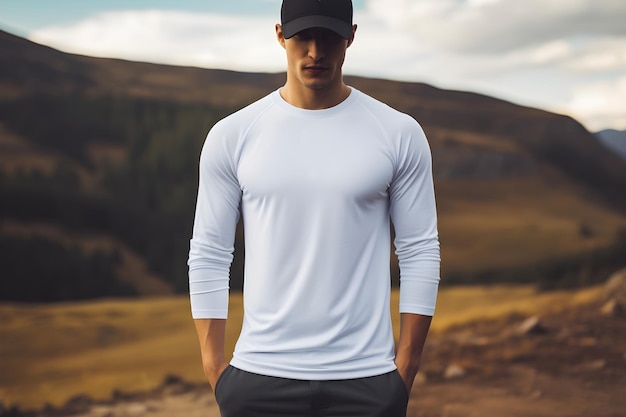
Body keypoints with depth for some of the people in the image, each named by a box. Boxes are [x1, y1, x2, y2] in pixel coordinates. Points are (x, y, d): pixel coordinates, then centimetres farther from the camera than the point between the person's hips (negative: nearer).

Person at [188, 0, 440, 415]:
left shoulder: (398, 133, -1)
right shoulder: (232, 135, 0)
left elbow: (420, 252, 1)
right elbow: (209, 256, 3)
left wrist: (405, 370, -2)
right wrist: (215, 367, -1)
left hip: (365, 381, -1)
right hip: (259, 380, 1)